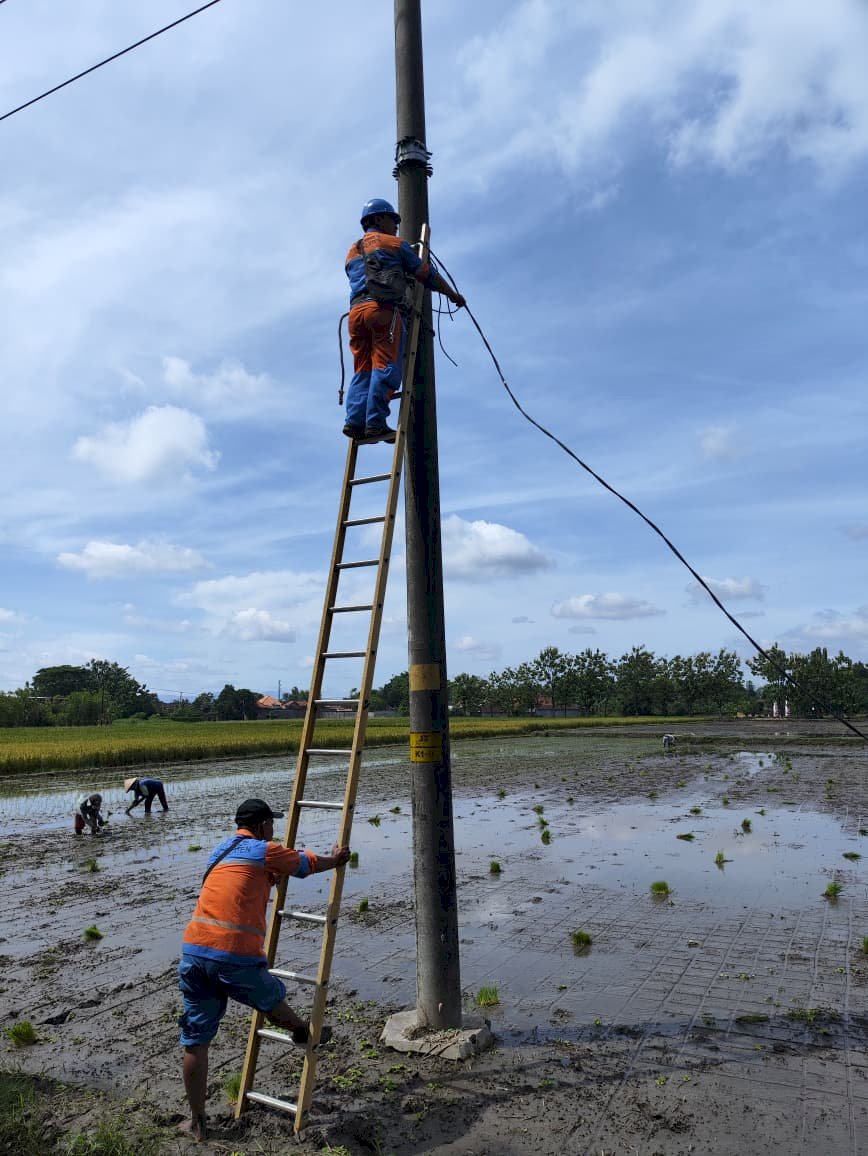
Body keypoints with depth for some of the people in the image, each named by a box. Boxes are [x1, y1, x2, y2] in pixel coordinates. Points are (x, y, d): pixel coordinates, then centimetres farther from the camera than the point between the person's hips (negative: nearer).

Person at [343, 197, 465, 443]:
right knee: (385, 367, -10)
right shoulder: (392, 243, 13)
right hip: (384, 309, -6)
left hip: (356, 310, 6)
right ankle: (375, 423, -19)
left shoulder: (352, 252, 31)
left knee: (362, 370, 4)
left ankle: (355, 420, -10)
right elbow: (426, 273, 13)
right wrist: (452, 294, 25)